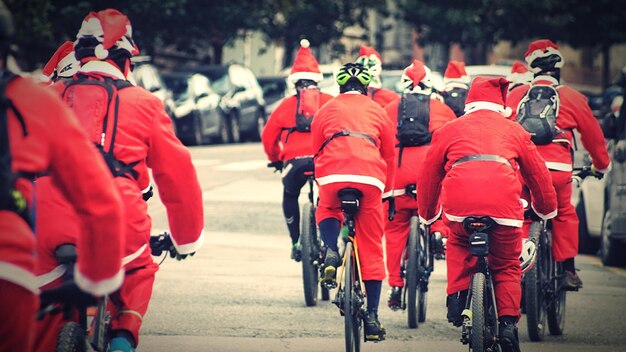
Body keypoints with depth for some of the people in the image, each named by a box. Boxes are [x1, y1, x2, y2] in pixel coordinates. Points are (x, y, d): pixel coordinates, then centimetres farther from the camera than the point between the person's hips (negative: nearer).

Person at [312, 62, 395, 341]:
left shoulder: (326, 109, 23)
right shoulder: (376, 111, 24)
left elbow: (316, 150, 26)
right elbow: (389, 155, 28)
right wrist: (386, 191, 39)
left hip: (332, 174, 0)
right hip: (370, 178, 0)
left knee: (326, 211, 34)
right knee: (371, 250, 8)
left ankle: (331, 252, 3)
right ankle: (372, 317, 5)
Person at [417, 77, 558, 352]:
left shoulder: (450, 129, 26)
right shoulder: (513, 130, 27)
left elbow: (429, 176, 30)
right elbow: (538, 174, 33)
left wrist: (427, 215, 43)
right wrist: (546, 211, 49)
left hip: (460, 200, 0)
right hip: (504, 202, 0)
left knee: (459, 246, 31)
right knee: (507, 266, 17)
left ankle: (457, 297, 13)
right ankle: (508, 322, 1)